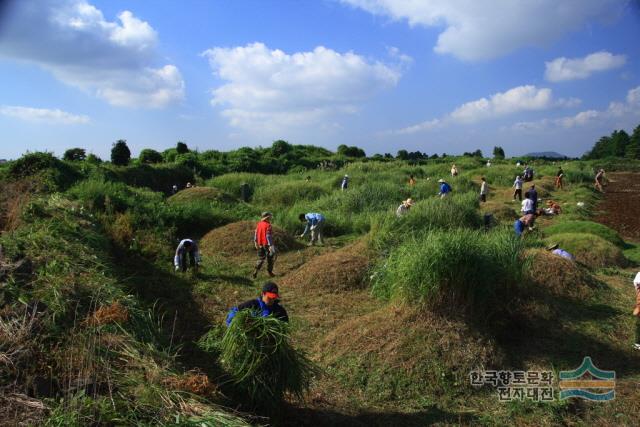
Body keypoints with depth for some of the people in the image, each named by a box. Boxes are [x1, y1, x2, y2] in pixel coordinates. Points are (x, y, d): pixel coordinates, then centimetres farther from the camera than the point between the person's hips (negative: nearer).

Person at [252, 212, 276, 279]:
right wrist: (271, 246, -22)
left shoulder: (259, 224, 3)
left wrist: (255, 242, 23)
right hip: (267, 244, -6)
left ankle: (255, 272, 4)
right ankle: (270, 272, 18)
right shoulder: (268, 225, -18)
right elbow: (268, 236, -23)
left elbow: (256, 233, 11)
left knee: (261, 259, 15)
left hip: (260, 244, 6)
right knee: (270, 258, 12)